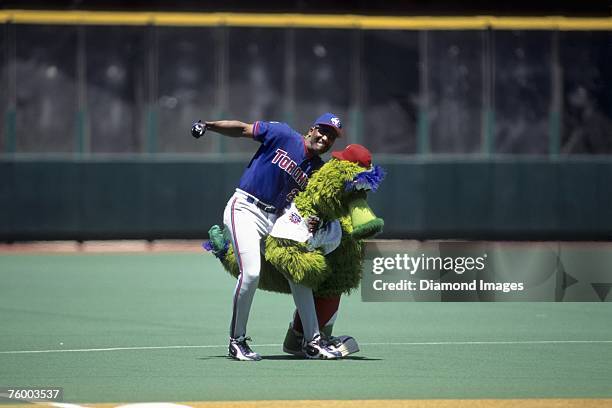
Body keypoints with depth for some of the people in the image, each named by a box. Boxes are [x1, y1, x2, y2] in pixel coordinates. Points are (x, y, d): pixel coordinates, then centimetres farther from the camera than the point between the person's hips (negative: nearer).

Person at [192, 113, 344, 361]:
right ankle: (236, 341, -6)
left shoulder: (318, 170, 8)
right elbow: (242, 129, -4)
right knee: (251, 272, -21)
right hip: (244, 210, -7)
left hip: (274, 220, 7)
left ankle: (313, 342, 11)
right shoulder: (284, 136, -6)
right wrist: (207, 126, -15)